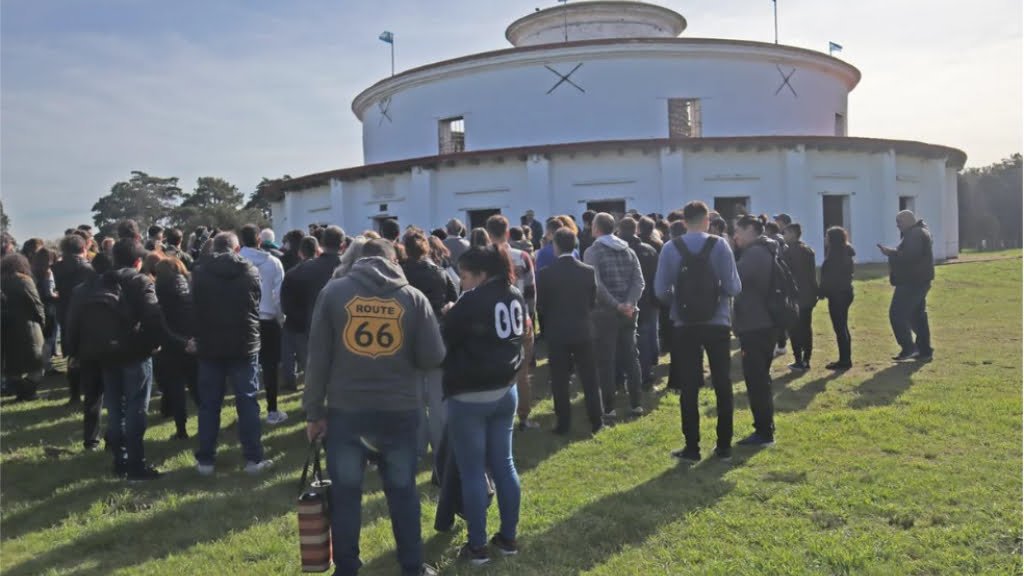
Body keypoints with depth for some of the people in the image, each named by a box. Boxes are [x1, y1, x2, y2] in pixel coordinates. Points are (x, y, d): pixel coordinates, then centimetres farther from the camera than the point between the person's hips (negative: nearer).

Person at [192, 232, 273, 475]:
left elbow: (194, 309, 6)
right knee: (248, 403, 4)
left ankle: (205, 460, 13)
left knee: (208, 404, 9)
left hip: (209, 346, 1)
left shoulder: (200, 273, -2)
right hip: (244, 346, -1)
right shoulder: (250, 271, -4)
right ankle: (254, 458, 5)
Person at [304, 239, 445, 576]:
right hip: (399, 411, 1)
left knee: (345, 494, 12)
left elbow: (318, 356, -1)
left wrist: (313, 411, 5)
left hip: (345, 410, 0)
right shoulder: (413, 297, -1)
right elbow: (433, 358, -4)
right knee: (402, 491, 14)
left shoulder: (333, 291, 0)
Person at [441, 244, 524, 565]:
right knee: (503, 464, 15)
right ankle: (508, 538, 23)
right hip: (505, 390, 7)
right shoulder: (516, 297, 5)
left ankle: (477, 546, 12)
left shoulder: (471, 302, -19)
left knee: (472, 471, 3)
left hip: (469, 396, -7)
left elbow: (445, 342, -11)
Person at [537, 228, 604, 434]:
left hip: (557, 333, -2)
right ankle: (596, 421, 15)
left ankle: (563, 423, 10)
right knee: (589, 378, 10)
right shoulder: (589, 271, -5)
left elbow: (540, 306, -2)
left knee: (559, 381, 7)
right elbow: (593, 302, 4)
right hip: (583, 331, 2)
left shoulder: (545, 274, -10)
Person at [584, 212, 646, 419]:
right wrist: (629, 303, -10)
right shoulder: (628, 251, 11)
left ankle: (609, 407, 4)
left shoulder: (592, 252, -5)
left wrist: (616, 305, -14)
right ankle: (636, 404, 15)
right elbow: (639, 281, -1)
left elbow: (596, 284, -18)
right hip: (628, 312, 5)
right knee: (631, 358, 11)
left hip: (604, 313, -5)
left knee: (605, 361, 1)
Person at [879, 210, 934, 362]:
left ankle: (908, 348, -10)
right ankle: (925, 351, 18)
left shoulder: (915, 234, -17)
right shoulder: (918, 232, 19)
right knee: (918, 316, 14)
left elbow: (908, 256, -28)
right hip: (917, 281, 11)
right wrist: (892, 253, 9)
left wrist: (890, 253, -17)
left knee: (897, 314, -10)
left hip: (911, 282, -11)